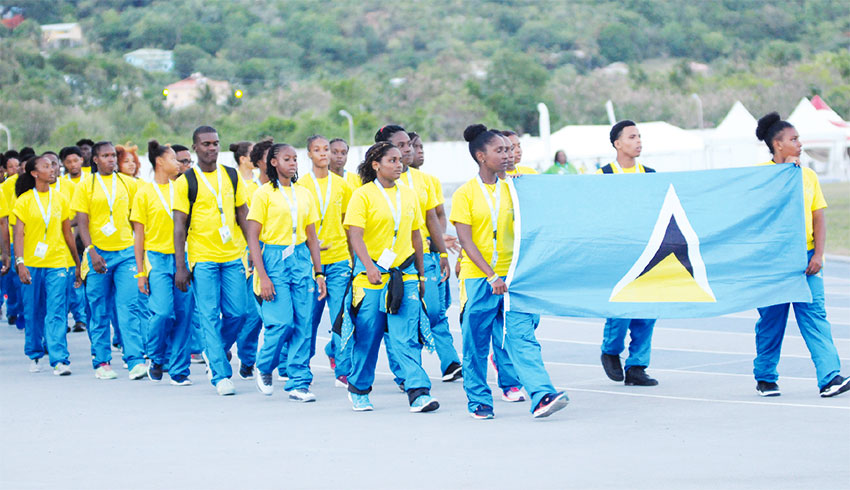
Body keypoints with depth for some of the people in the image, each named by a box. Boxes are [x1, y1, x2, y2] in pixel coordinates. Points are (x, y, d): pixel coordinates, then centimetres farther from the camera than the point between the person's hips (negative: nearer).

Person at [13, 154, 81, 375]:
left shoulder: (60, 199, 7)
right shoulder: (24, 200, 0)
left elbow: (68, 233, 14)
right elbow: (19, 233, -5)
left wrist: (78, 264, 17)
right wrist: (20, 262, -17)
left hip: (57, 264, 1)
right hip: (32, 264, -1)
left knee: (57, 313, -9)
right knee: (33, 313, 8)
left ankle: (59, 360, -13)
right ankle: (35, 356, 25)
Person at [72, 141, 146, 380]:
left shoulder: (128, 183, 9)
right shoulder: (86, 186, 3)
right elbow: (82, 223, -1)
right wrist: (92, 253, -12)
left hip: (126, 252, 1)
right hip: (99, 253, -1)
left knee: (129, 306, -9)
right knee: (99, 311, 4)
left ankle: (136, 360, -13)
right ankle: (101, 362, 13)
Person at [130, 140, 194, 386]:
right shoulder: (144, 193, 1)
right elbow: (139, 235, 2)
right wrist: (140, 272, -2)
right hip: (157, 257, -4)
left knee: (184, 314, -2)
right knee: (163, 312, -16)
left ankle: (179, 370, 6)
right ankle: (156, 359, 8)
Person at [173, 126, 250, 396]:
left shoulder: (232, 176, 10)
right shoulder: (185, 182, -2)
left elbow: (243, 216, 15)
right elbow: (179, 226, -3)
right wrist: (180, 266, -9)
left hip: (232, 257, 4)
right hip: (202, 259, -4)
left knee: (236, 313, 3)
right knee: (210, 317, -6)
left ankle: (216, 353, 29)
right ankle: (221, 375, -3)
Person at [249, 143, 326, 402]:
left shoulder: (304, 194, 12)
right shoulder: (265, 193, -3)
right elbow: (253, 237, -5)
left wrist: (319, 273, 9)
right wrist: (262, 276, -13)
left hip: (301, 259, 5)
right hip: (274, 259, -5)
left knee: (303, 324, -1)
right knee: (282, 322, -13)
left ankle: (299, 383, 6)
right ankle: (264, 368, 13)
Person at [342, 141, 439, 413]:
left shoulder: (409, 195, 11)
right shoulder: (363, 195, -5)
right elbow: (355, 236, -13)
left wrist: (421, 274, 22)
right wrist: (369, 266, -27)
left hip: (405, 274, 3)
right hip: (371, 275, -3)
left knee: (407, 336, -7)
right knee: (367, 336, 5)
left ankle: (418, 393, -14)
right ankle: (358, 390, 24)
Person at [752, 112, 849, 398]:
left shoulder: (808, 175, 11)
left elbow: (818, 218, 9)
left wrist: (818, 254, -3)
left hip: (805, 258, 3)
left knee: (815, 315, -7)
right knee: (771, 320, 4)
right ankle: (765, 378, 19)